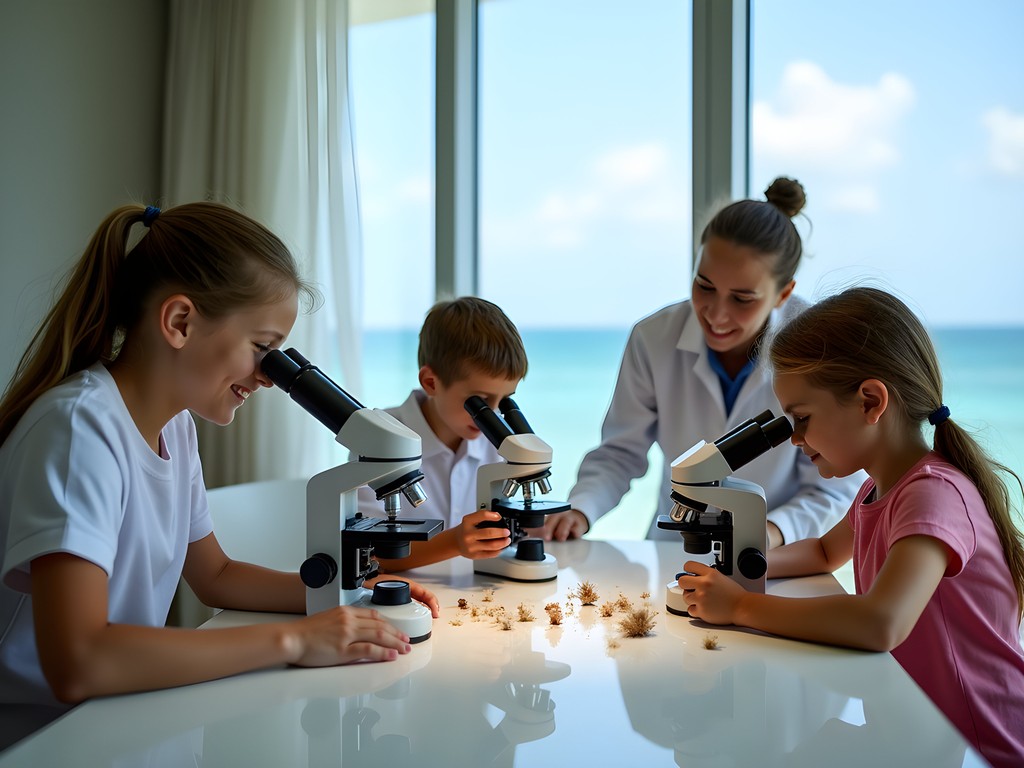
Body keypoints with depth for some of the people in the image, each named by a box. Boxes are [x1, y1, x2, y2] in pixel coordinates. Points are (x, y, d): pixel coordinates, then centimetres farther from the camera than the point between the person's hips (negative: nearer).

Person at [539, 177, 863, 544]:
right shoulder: (654, 338, -10)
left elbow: (832, 486, -10)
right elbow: (620, 452, -1)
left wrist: (774, 531, -28)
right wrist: (581, 510, -19)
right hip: (673, 554, -1)